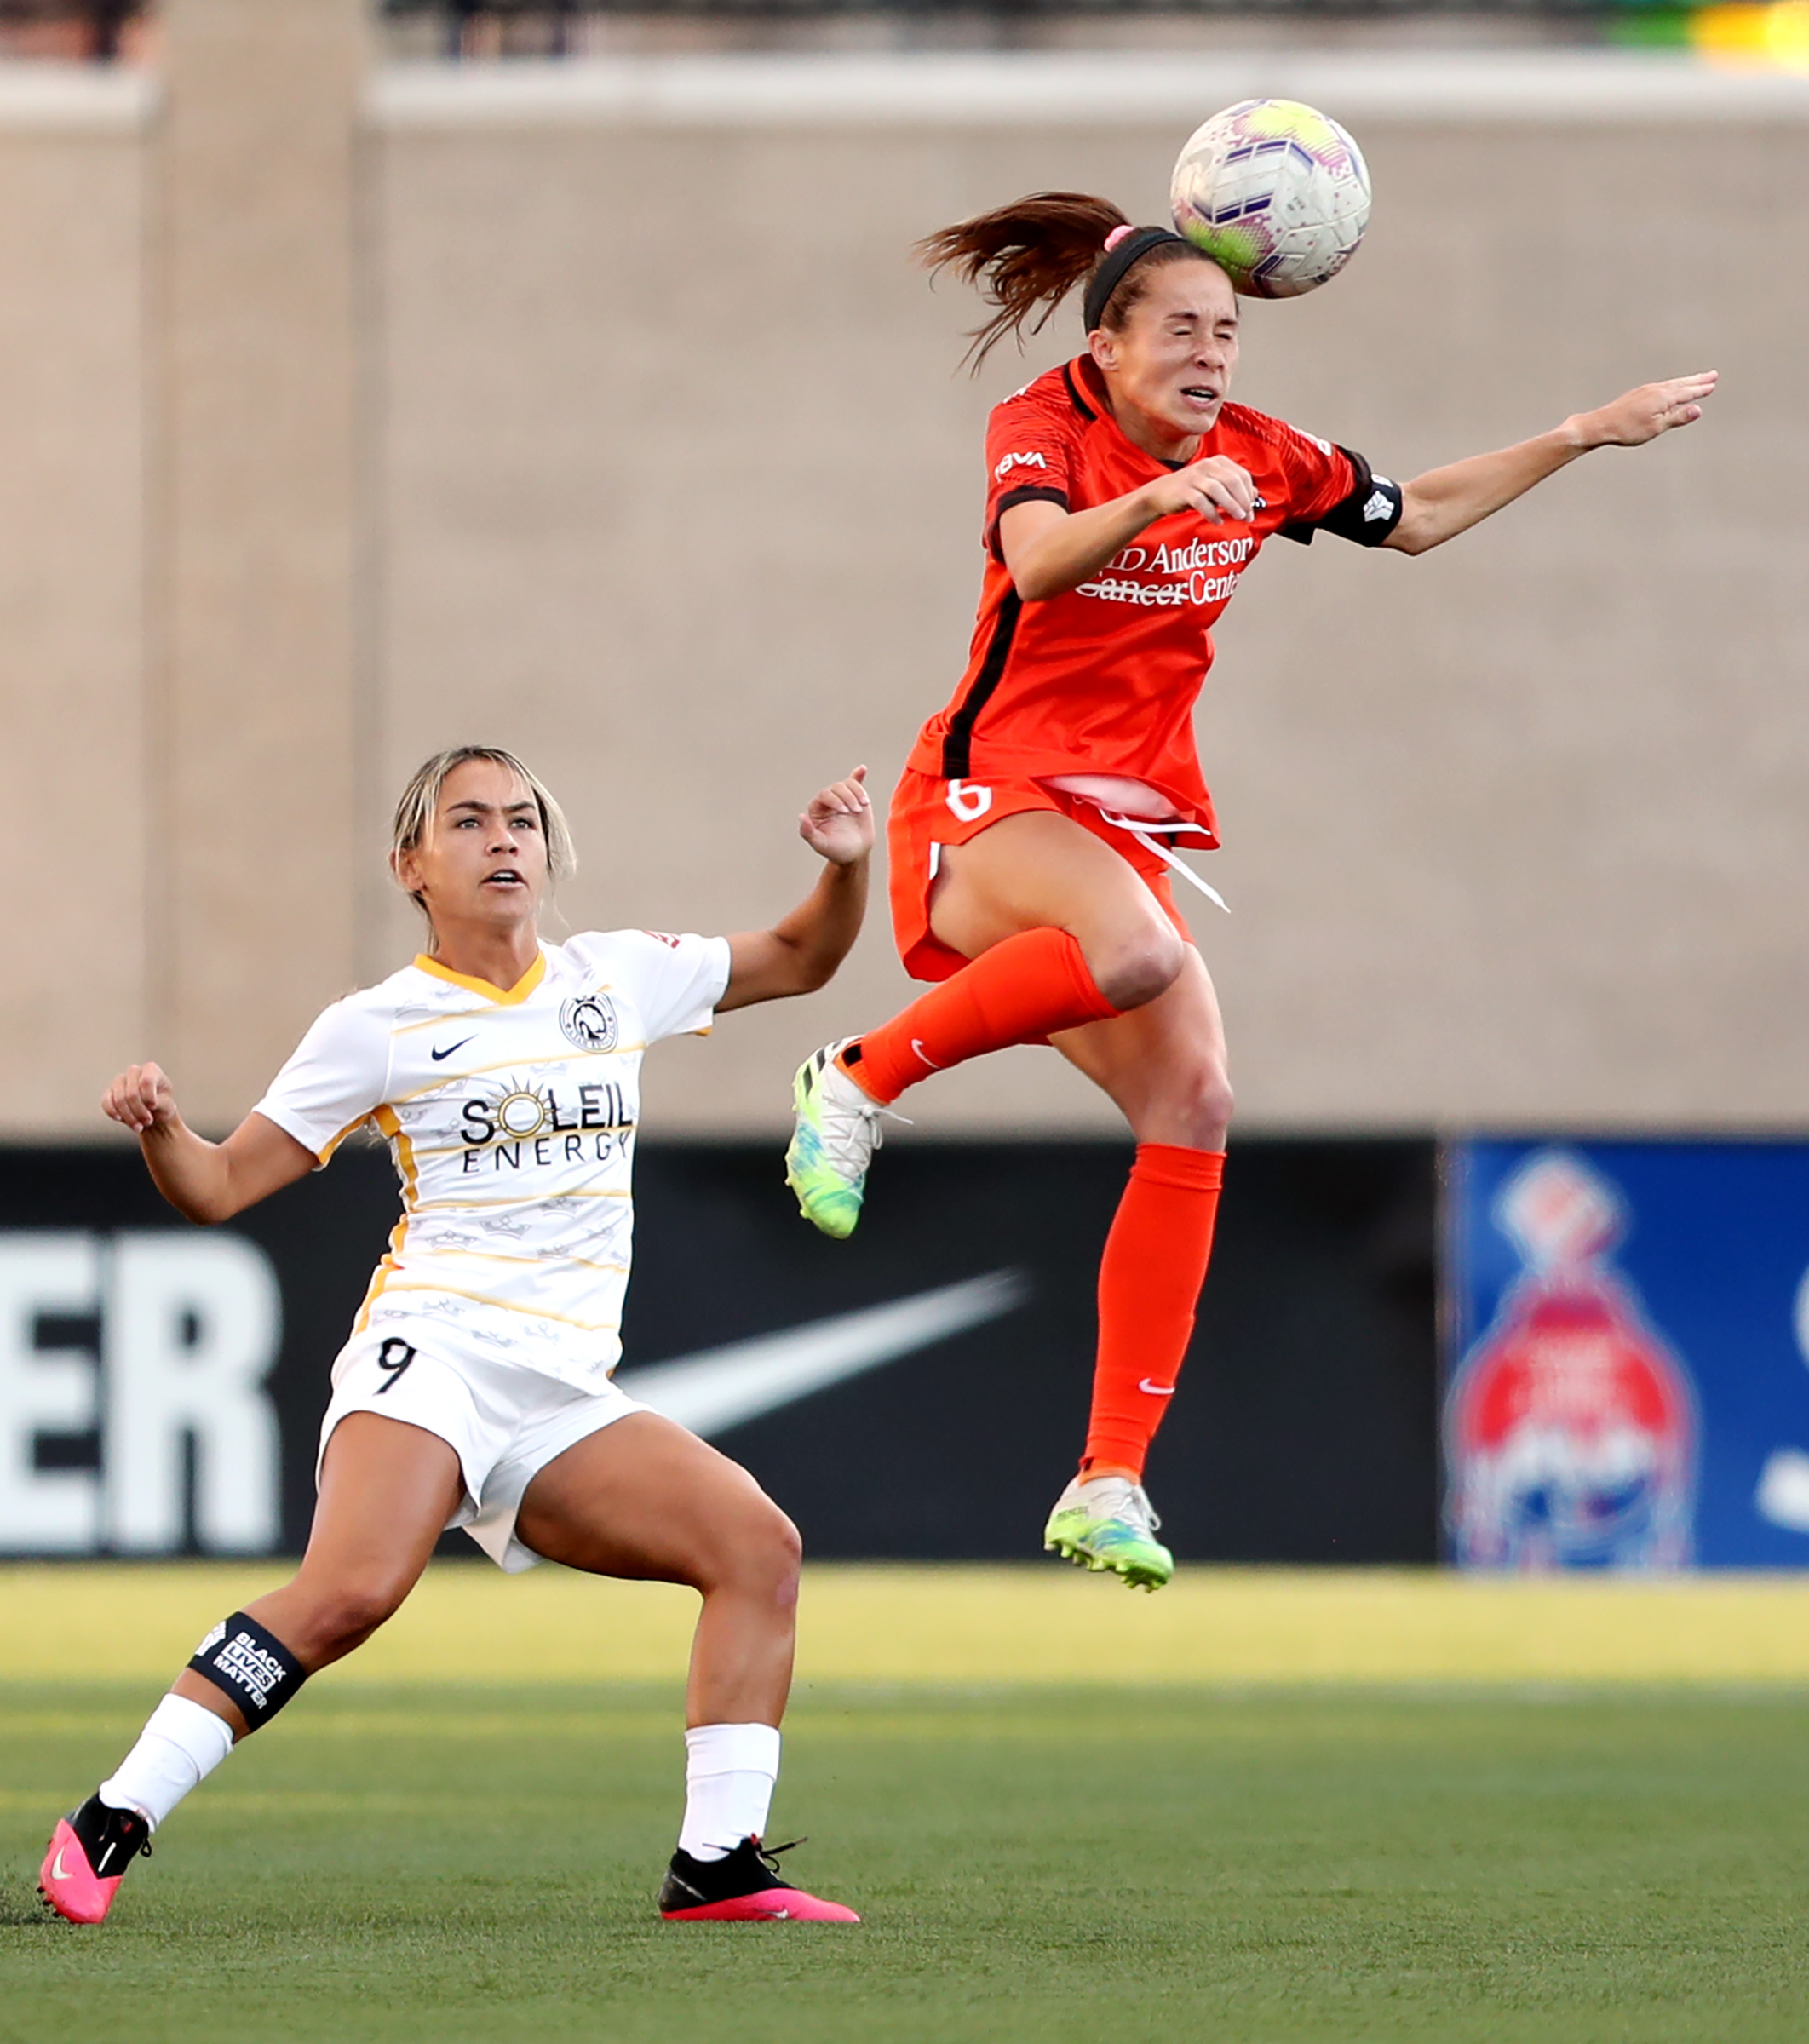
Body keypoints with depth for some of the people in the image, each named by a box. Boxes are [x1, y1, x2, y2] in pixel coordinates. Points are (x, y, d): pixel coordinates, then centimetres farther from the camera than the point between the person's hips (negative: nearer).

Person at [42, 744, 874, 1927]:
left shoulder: (617, 977, 17)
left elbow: (798, 963, 29)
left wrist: (847, 863, 9)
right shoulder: (381, 1027, 5)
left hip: (562, 1394, 5)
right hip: (434, 1349, -5)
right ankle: (109, 1828, -27)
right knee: (352, 1591, -31)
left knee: (759, 1543, -11)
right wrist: (157, 1126, -15)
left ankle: (718, 1863, -9)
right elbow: (219, 1188, 6)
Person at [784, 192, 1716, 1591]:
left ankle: (1111, 1485, -6)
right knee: (1136, 948, -38)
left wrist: (1589, 435, 19)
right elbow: (1037, 560, -33)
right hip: (991, 801, -6)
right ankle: (861, 1079, -14)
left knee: (1194, 1108, -9)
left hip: (1129, 820, 7)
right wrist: (1157, 498, -51)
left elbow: (1415, 518, 23)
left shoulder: (1254, 458, 7)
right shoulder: (1045, 430, -10)